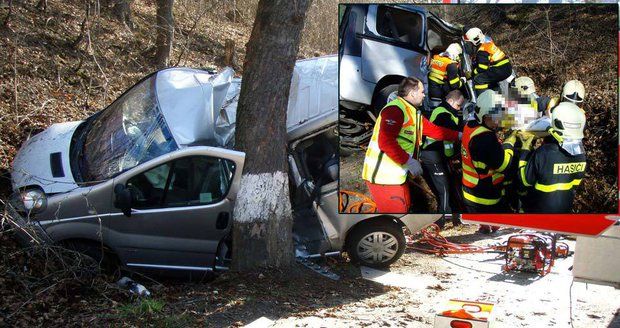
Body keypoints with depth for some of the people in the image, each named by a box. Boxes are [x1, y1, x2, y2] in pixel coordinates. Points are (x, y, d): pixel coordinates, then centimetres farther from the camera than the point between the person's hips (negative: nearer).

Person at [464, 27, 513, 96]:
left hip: (500, 70, -10)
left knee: (479, 79, -15)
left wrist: (473, 72, -3)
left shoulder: (482, 51, -18)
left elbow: (482, 68, -17)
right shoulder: (487, 39, 9)